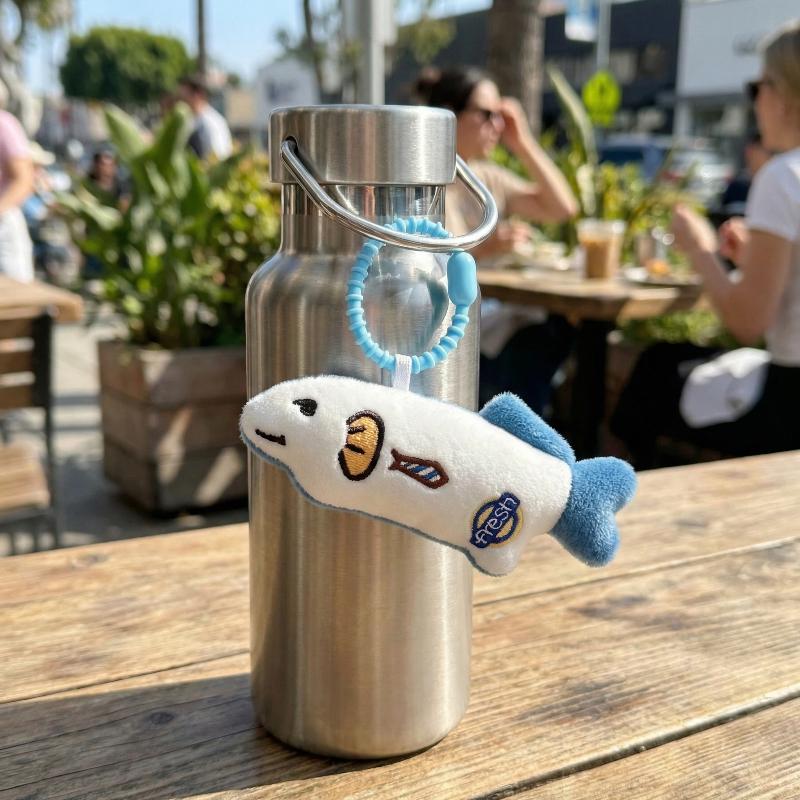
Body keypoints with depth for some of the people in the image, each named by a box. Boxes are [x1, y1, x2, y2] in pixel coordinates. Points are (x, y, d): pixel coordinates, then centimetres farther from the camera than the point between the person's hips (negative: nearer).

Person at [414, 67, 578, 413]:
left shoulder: (487, 178, 17)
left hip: (486, 309, 7)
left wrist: (523, 143, 9)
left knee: (560, 330, -17)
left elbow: (562, 207, 14)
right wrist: (481, 249, -25)